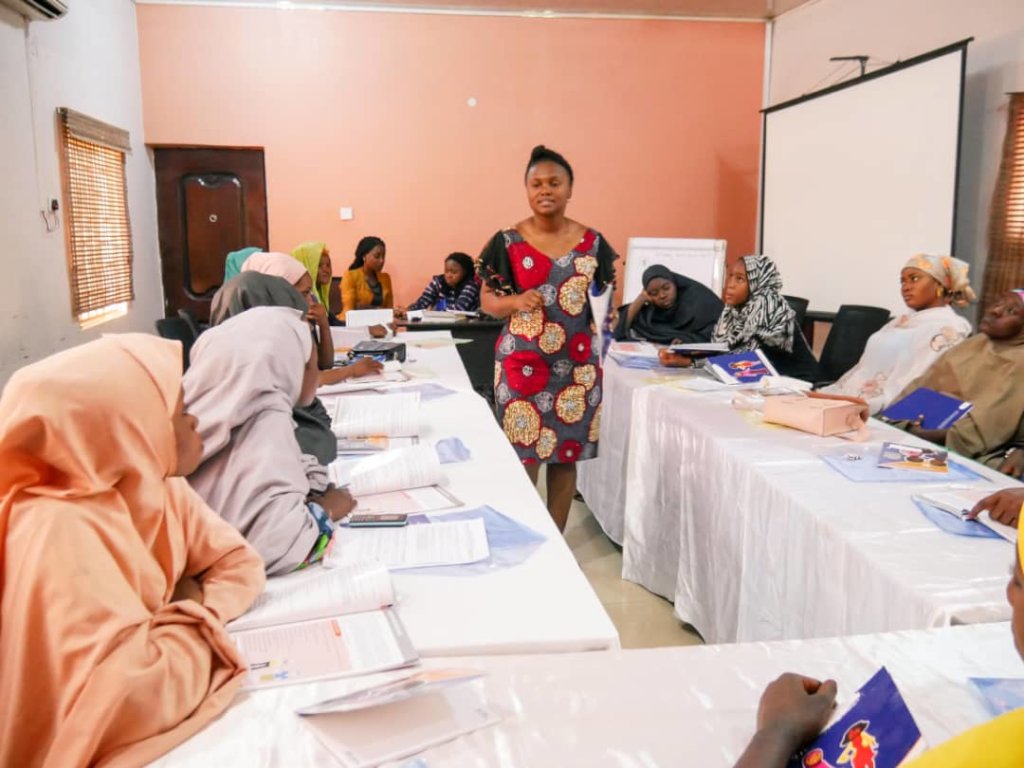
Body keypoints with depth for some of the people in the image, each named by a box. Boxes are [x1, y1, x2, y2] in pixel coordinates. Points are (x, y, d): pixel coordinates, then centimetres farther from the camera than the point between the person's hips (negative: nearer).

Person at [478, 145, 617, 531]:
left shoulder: (592, 242, 3)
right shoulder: (507, 242, -4)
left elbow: (604, 296, 11)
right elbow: (487, 300, 0)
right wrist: (515, 302, -20)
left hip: (577, 363, 3)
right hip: (521, 363, -2)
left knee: (566, 455, 9)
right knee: (523, 459, 0)